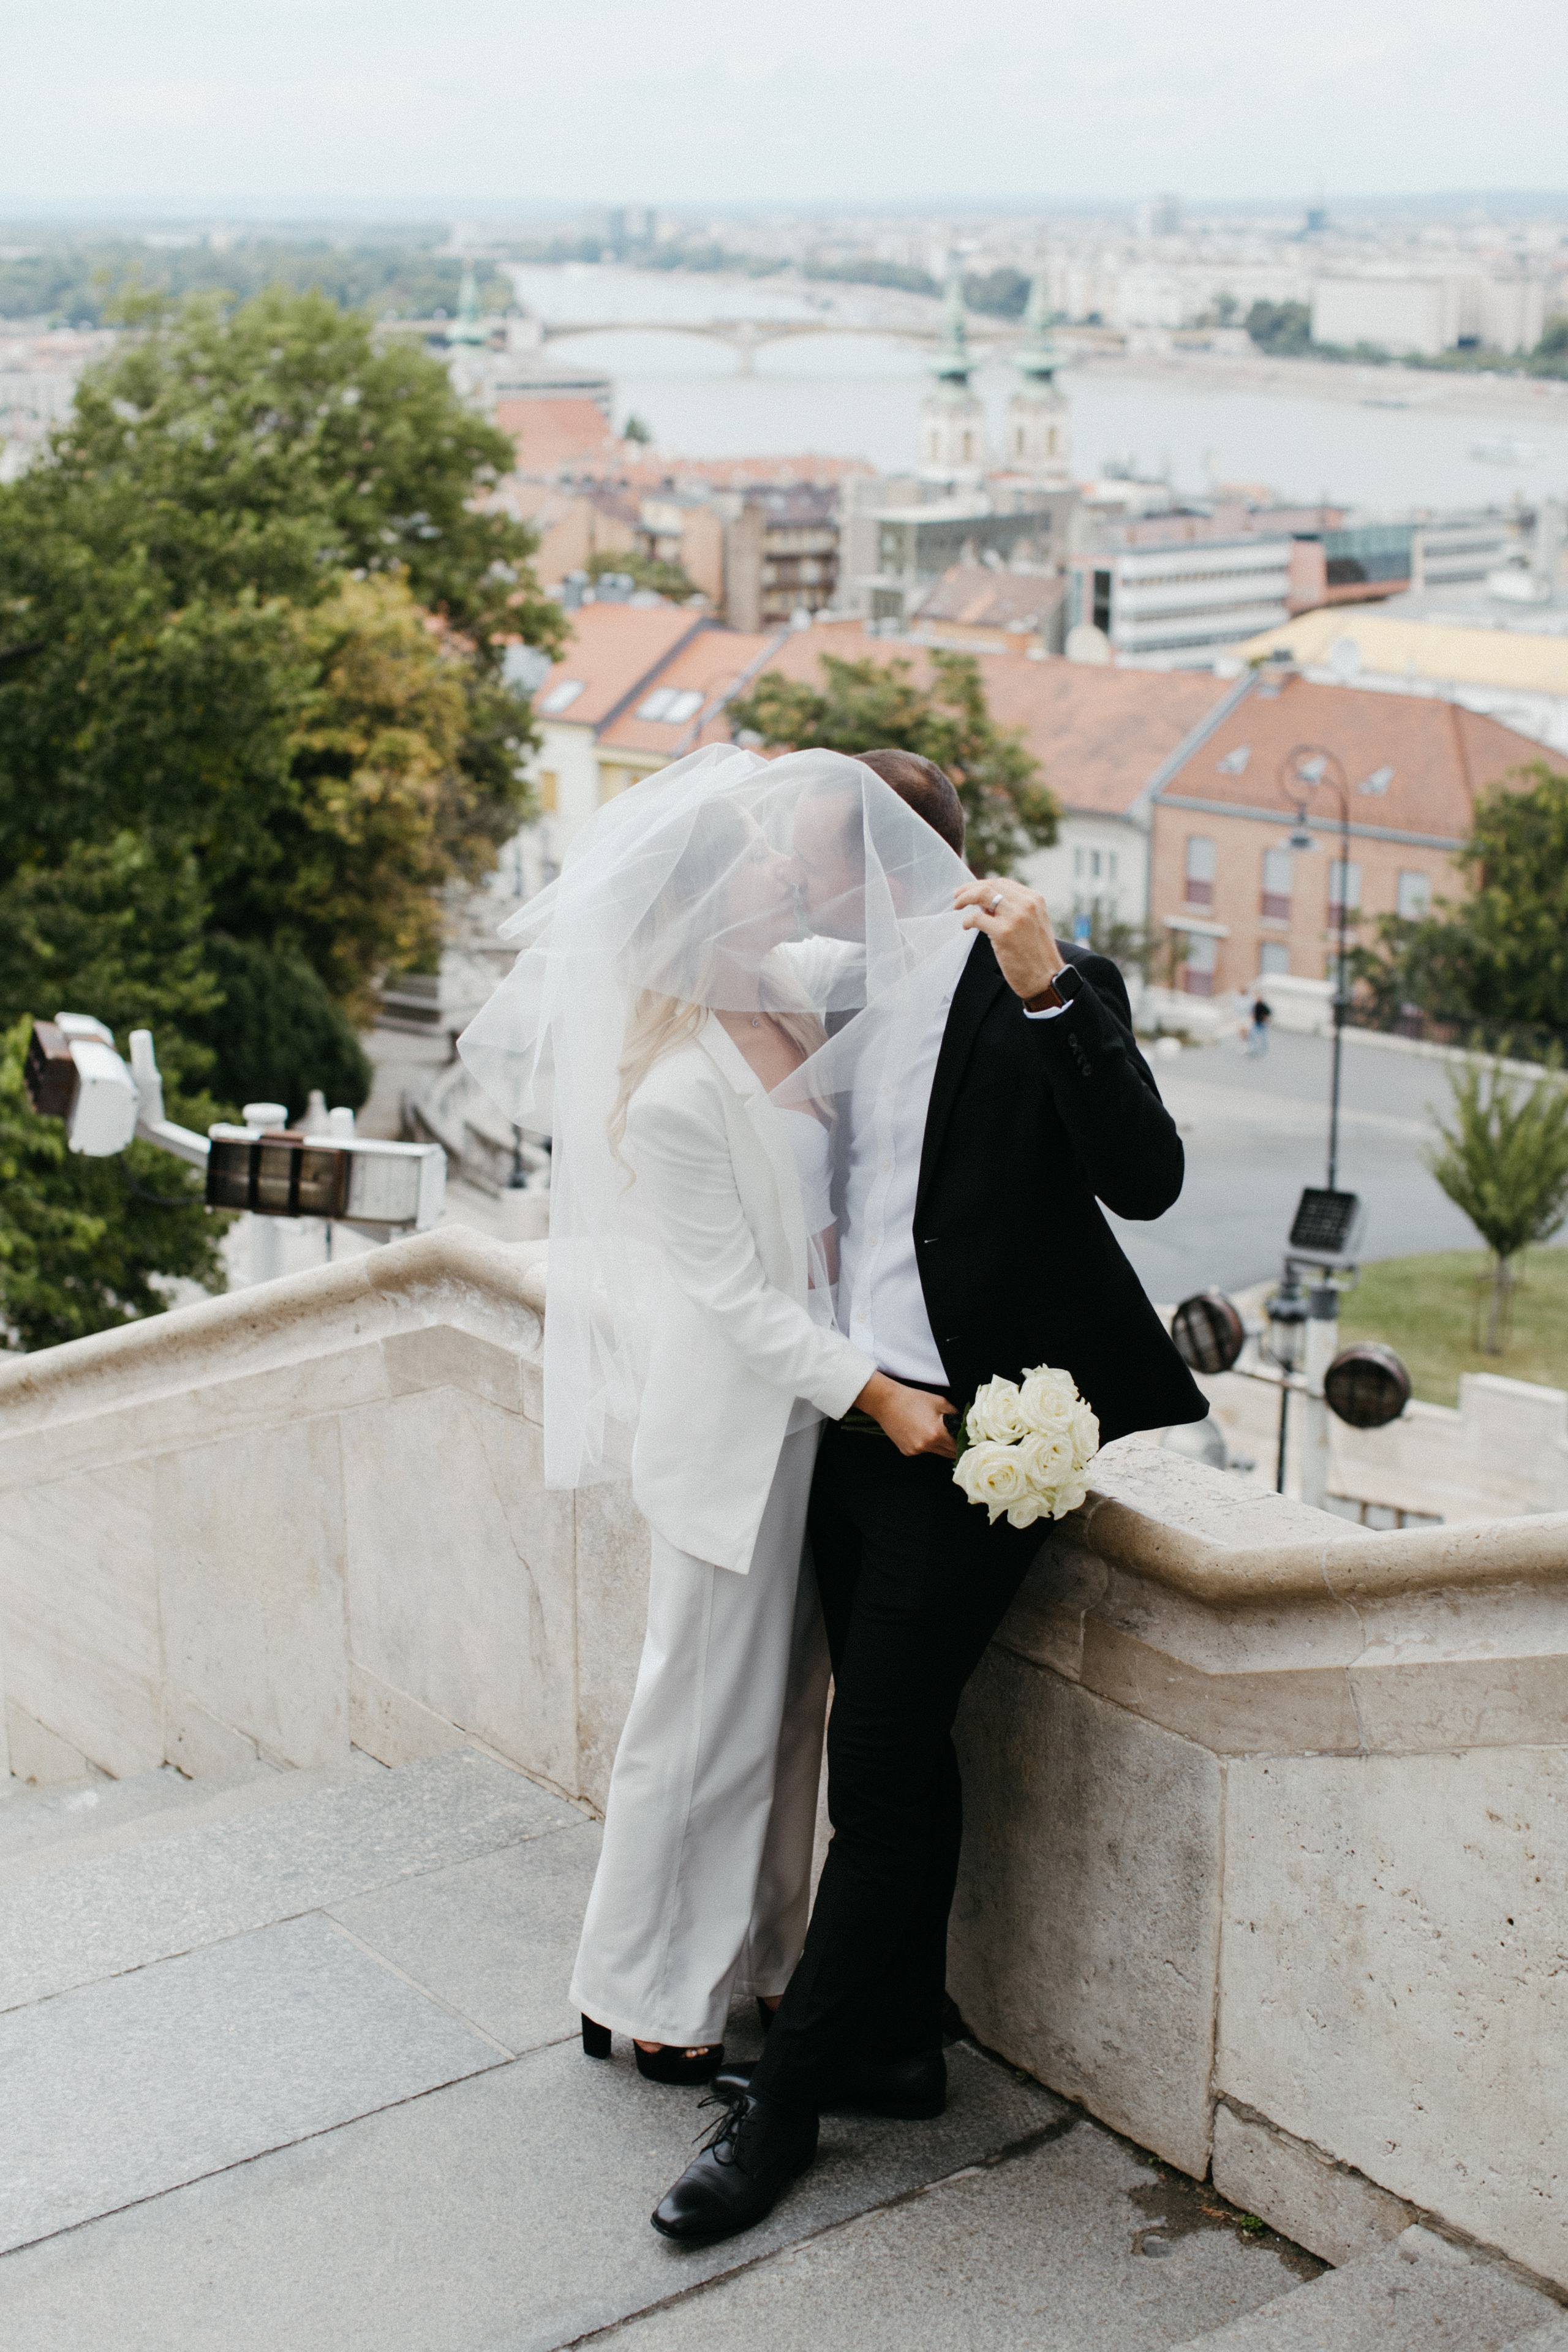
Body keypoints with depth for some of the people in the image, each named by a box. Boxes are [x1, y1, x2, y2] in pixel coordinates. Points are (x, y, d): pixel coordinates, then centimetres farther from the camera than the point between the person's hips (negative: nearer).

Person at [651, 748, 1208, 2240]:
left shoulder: (1048, 994, -9)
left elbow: (1145, 1179, -23)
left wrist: (1048, 992, -29)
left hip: (965, 1429, -7)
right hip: (851, 1418, 7)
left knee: (880, 1762, -4)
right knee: (897, 1754, 15)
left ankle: (784, 2095, 6)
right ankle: (896, 2045, 28)